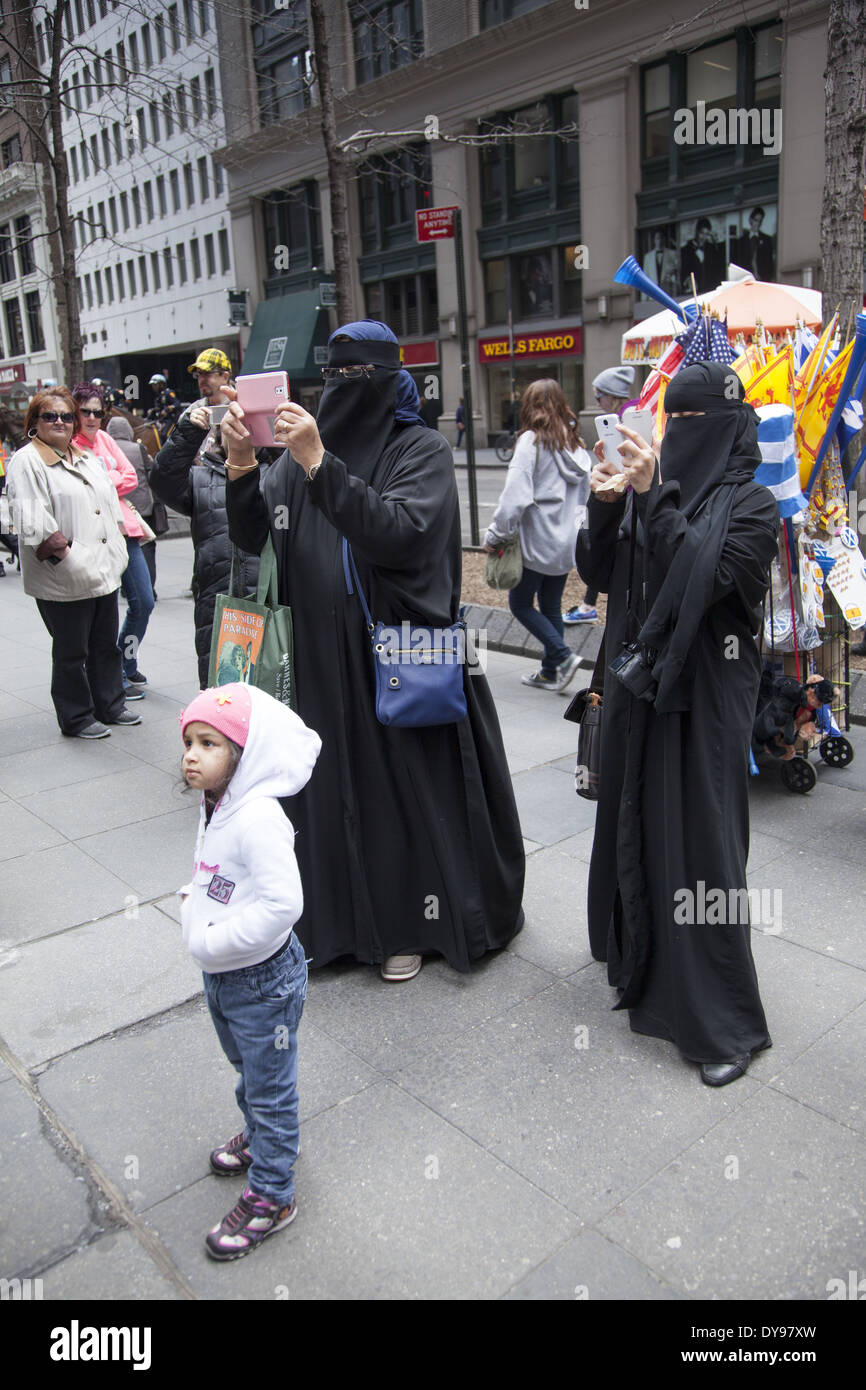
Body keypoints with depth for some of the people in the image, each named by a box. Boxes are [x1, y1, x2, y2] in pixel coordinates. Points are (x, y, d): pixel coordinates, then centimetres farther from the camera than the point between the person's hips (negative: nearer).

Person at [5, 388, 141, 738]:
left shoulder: (88, 458, 18)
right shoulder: (26, 461, -7)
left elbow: (111, 503, 21)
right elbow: (33, 523, -16)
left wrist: (115, 549, 11)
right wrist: (66, 556, -20)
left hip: (103, 572, 7)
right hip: (64, 580, -7)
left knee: (105, 646, 16)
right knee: (71, 652, 3)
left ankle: (110, 706, 30)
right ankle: (76, 719, 15)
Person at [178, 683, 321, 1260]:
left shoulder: (258, 818, -30)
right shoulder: (218, 807, 0)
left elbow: (281, 903, -35)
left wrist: (216, 940, -28)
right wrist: (193, 899, 1)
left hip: (263, 980, -9)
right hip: (221, 974, 9)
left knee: (270, 1086, 10)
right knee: (246, 1067, 30)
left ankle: (271, 1195, 27)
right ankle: (260, 1137, 54)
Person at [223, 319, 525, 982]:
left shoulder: (421, 449, -5)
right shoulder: (305, 446, 8)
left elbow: (402, 532, -23)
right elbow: (253, 538, 2)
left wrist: (319, 464, -27)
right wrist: (242, 466, -15)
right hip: (322, 655, 4)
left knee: (407, 784, 5)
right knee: (336, 784, 11)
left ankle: (407, 922, 24)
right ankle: (344, 912, 30)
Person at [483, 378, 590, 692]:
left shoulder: (531, 441, -13)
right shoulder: (575, 443, 7)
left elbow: (514, 495, -19)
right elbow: (583, 493, 11)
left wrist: (495, 536, -12)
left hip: (536, 543, -7)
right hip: (566, 543, 7)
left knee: (520, 603, 8)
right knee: (551, 607, 15)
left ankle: (562, 656, -4)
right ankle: (551, 672, 20)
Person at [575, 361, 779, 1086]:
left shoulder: (751, 503, -7)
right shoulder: (658, 486, 9)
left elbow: (706, 577, -23)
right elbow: (598, 574, 5)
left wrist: (652, 497, -24)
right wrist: (604, 507, -11)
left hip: (704, 697, -6)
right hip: (638, 682, 6)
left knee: (698, 843, -5)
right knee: (632, 823, 17)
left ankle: (723, 1018, 8)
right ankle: (639, 953, 40)